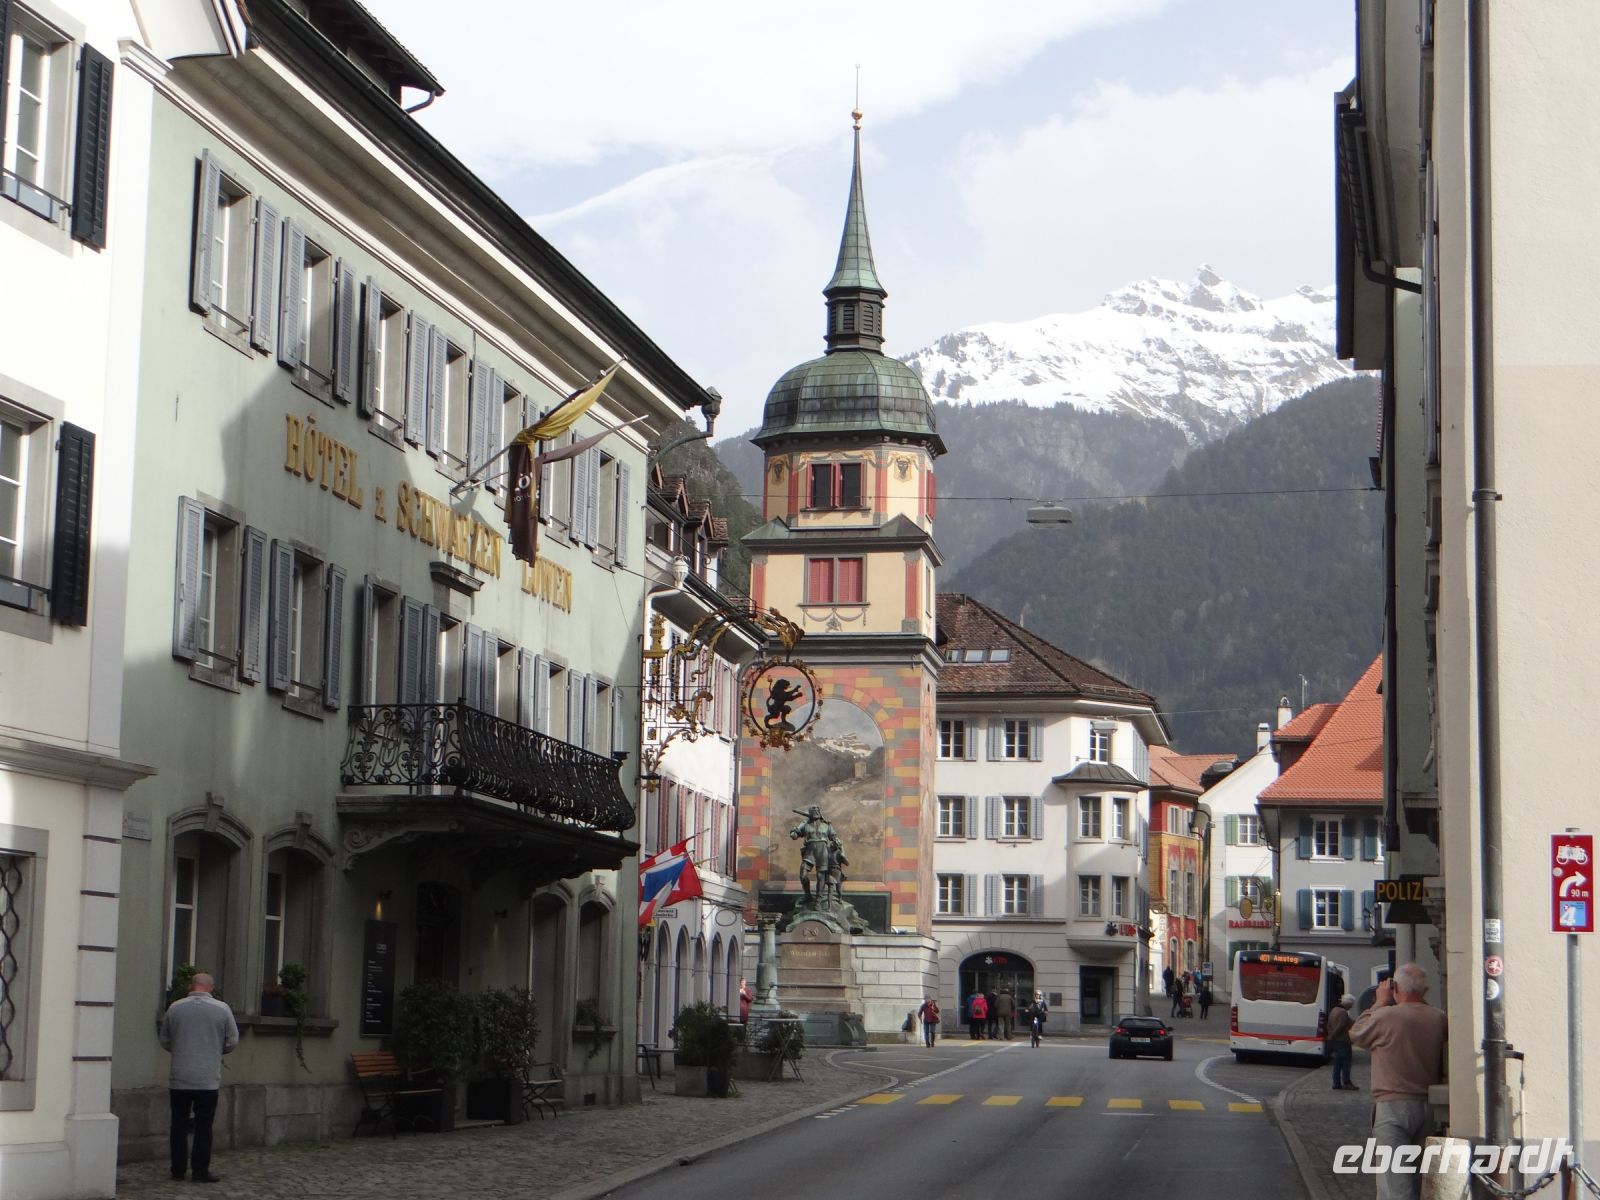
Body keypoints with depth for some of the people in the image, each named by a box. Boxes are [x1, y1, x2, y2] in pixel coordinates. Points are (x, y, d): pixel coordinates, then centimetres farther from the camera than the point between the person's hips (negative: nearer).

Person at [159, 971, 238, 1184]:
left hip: (179, 1078, 2)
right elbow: (232, 1041, 1)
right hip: (208, 1079, -2)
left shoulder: (175, 1008, 1)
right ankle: (200, 1170, 2)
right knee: (203, 1126, 3)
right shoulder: (222, 1009, -4)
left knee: (179, 1124, 10)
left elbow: (164, 1041, 9)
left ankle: (178, 1169, 12)